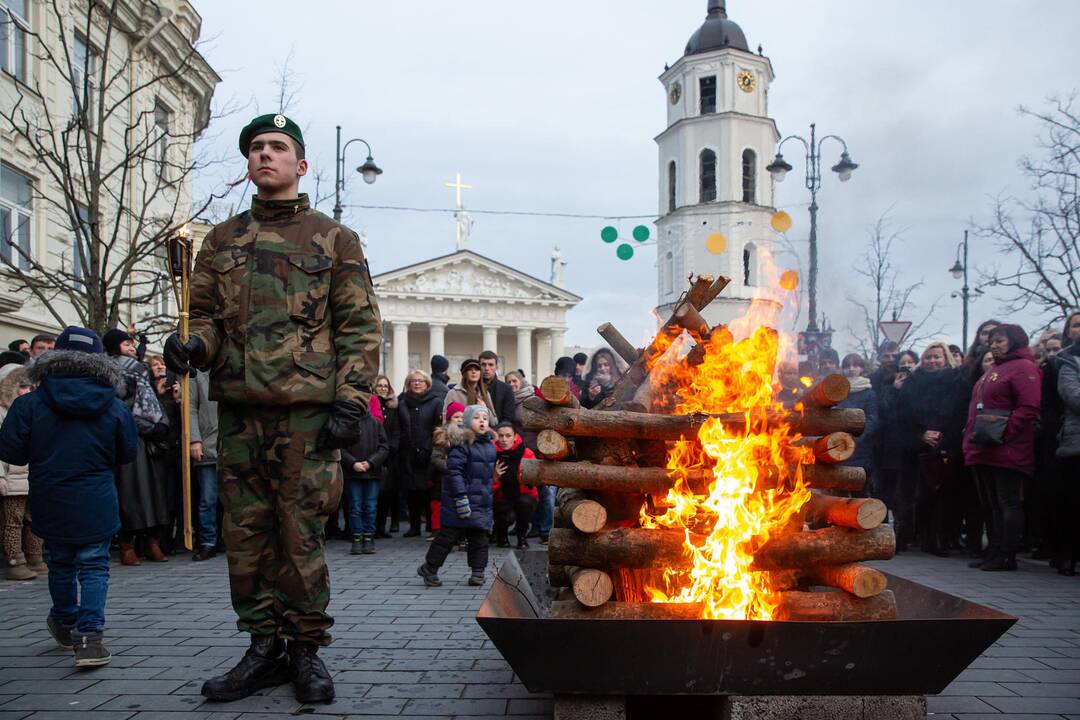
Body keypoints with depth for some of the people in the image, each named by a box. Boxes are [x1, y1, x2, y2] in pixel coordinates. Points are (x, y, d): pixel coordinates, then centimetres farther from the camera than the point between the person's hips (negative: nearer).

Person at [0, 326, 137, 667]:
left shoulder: (29, 404, -8)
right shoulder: (115, 408, -5)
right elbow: (127, 454, 5)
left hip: (50, 504, 1)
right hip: (97, 505, -1)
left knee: (61, 563, 19)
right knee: (94, 566, 4)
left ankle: (66, 625, 36)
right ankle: (90, 635, -9)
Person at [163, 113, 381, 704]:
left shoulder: (334, 239, 7)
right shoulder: (222, 239, 17)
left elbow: (361, 327, 2)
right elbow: (206, 316, 18)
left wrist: (350, 402, -8)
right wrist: (193, 345, -6)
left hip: (306, 412, -4)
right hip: (238, 410, 4)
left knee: (301, 535, 0)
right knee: (246, 534, 7)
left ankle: (307, 650, 13)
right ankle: (264, 647, 19)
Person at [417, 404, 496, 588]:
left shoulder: (489, 444, 12)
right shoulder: (461, 444, -13)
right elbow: (454, 471, -19)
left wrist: (489, 498, 24)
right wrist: (461, 497, -23)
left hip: (483, 500, 7)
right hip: (462, 500, -7)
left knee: (479, 537, 7)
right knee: (449, 535, 0)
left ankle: (478, 572, 14)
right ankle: (429, 568, 13)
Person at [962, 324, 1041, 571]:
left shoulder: (1023, 367, -8)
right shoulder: (992, 372, 23)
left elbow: (1029, 408, -18)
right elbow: (976, 408, 26)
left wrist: (1002, 433, -21)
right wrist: (970, 435, 14)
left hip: (1007, 451, -10)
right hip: (984, 450, 10)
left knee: (1008, 503, -6)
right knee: (992, 504, 12)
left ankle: (1007, 556, -3)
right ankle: (994, 553, 18)